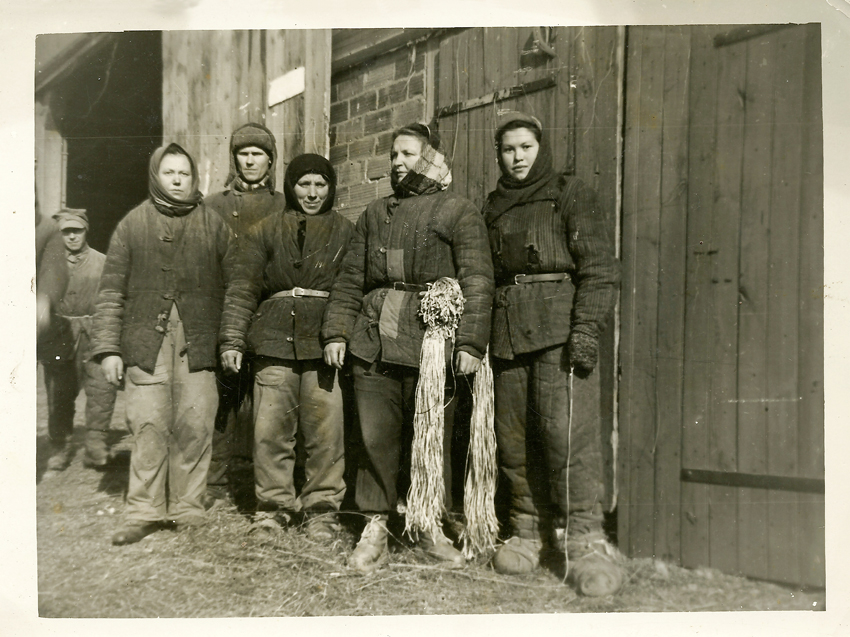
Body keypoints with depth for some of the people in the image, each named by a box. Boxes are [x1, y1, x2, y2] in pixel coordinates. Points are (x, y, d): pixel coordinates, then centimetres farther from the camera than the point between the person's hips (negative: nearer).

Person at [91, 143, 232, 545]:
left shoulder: (213, 225, 10)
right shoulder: (133, 224, 10)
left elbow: (232, 287, 8)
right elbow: (111, 291, 8)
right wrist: (108, 347, 1)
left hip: (198, 343, 0)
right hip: (145, 341, 0)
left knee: (195, 428, -1)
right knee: (148, 426, -3)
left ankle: (187, 511, 12)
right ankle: (144, 512, 9)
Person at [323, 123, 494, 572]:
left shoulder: (460, 213, 5)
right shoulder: (374, 214, 19)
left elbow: (478, 282, -3)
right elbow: (350, 278, 18)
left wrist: (470, 342, -13)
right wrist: (337, 331, 7)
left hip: (432, 344, -3)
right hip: (373, 343, 4)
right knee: (375, 436, 3)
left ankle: (430, 527, 21)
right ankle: (375, 528, 16)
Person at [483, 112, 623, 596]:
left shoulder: (571, 194, 7)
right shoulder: (495, 207, 22)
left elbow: (600, 267, -2)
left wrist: (586, 327, -14)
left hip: (559, 325, -5)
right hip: (508, 332, 5)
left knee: (568, 430, -13)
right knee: (515, 435, 3)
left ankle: (587, 540, -8)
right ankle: (531, 529, 14)